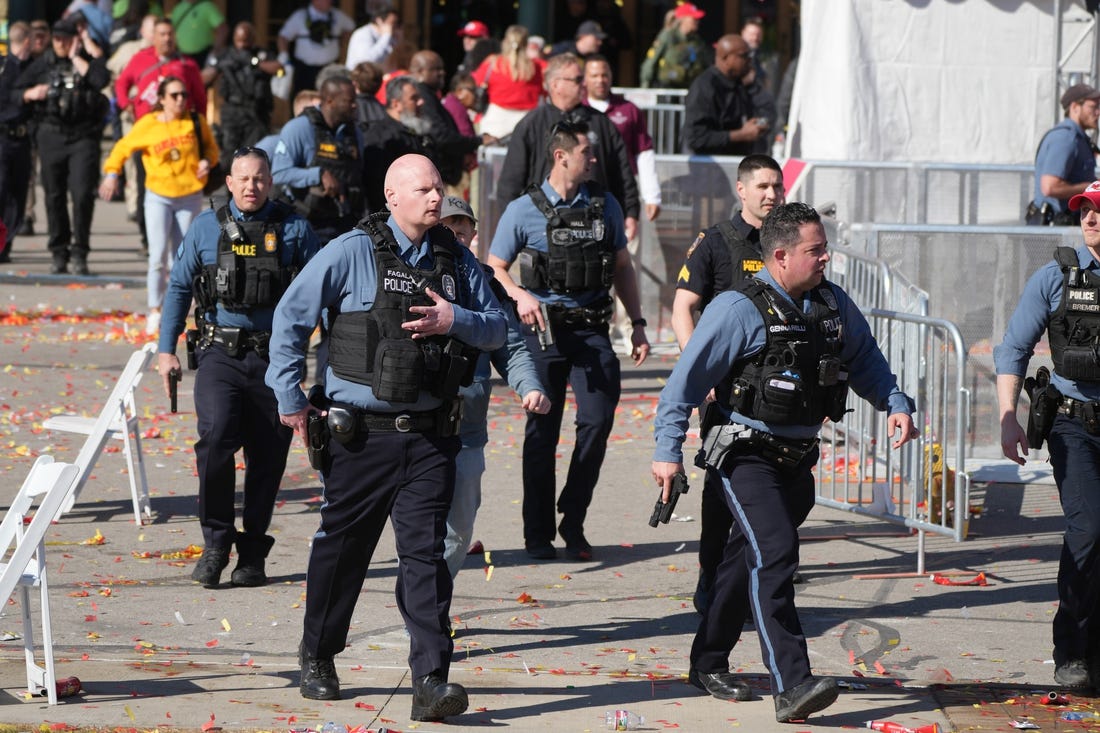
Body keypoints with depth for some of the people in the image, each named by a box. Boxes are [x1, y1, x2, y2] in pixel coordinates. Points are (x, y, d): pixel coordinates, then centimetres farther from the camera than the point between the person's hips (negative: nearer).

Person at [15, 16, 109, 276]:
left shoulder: (90, 60, 6)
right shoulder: (42, 64, 11)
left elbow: (101, 79, -17)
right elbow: (15, 91, 13)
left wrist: (75, 57, -8)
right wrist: (31, 94, -9)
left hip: (83, 135, -2)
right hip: (51, 135, 2)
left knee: (83, 193, -12)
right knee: (54, 196, 4)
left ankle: (79, 254, -3)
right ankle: (59, 254, 12)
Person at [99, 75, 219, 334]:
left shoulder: (196, 123, -2)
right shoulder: (148, 125, -7)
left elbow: (210, 146, 13)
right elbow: (123, 148, 4)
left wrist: (207, 161, -9)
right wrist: (112, 173, -9)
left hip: (189, 196, 2)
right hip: (158, 196, -2)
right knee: (158, 255, -11)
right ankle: (154, 311, -2)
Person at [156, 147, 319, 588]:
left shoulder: (294, 229, 6)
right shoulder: (206, 228, 9)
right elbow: (179, 287, 14)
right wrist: (165, 349, 7)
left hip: (273, 358, 0)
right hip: (219, 353, 0)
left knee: (267, 456, 3)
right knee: (215, 437, -19)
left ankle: (252, 555, 15)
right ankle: (215, 542, -7)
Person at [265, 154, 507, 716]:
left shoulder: (455, 258, 8)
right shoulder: (352, 253, -5)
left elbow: (496, 328, 11)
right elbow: (291, 317, 0)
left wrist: (456, 320, -10)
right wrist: (291, 398, -2)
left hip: (429, 434, 2)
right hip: (361, 433, -2)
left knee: (424, 552, -7)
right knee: (341, 547, 10)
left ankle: (431, 682, -12)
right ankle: (317, 658, 32)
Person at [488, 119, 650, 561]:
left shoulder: (604, 206, 10)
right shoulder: (525, 210, 0)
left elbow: (622, 268, 18)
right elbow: (494, 268, 3)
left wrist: (637, 324, 12)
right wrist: (520, 296, -16)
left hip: (591, 327, 3)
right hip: (544, 327, -3)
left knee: (598, 420, -9)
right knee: (542, 430, 0)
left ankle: (573, 523, 5)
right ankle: (538, 533, 9)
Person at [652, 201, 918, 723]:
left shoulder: (832, 304, 6)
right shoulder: (738, 310, -14)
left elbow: (864, 358, 21)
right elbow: (685, 381, -12)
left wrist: (895, 404, 6)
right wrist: (668, 452, -15)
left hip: (797, 458, 7)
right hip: (747, 457, -7)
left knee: (749, 562, 17)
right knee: (774, 555, -20)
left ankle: (709, 664, 33)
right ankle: (792, 686, -28)